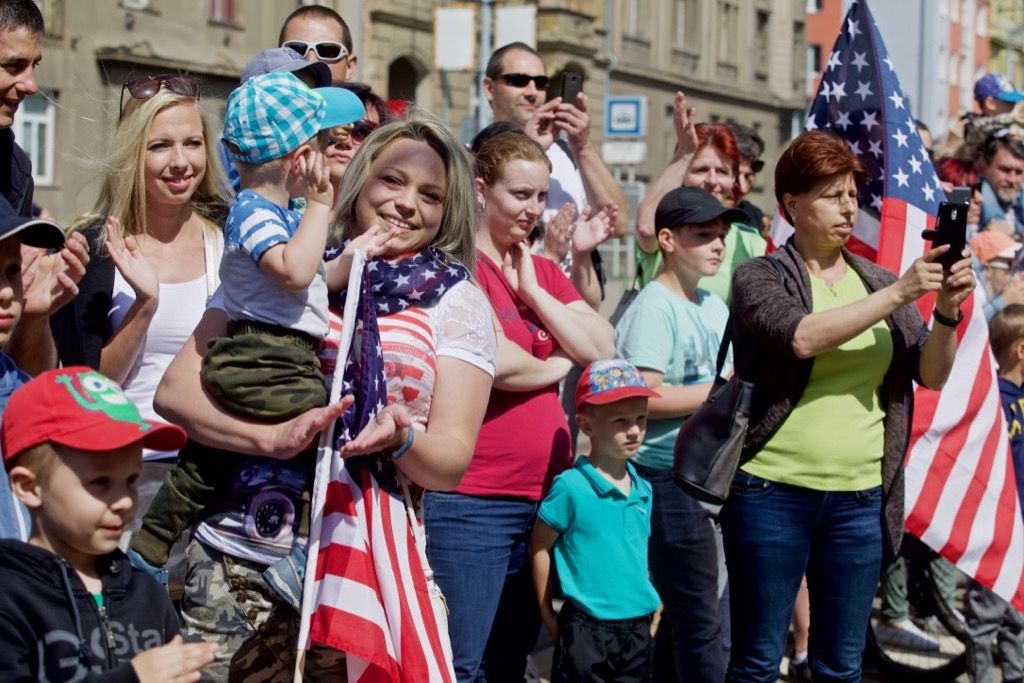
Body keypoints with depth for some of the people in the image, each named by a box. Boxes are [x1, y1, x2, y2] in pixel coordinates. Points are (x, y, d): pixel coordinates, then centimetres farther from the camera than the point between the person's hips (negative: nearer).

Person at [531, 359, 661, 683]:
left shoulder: (643, 490, 6)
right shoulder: (571, 486, -13)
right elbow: (539, 548, -6)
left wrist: (649, 613, 16)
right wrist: (548, 613, -2)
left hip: (637, 628, 6)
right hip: (586, 629, -6)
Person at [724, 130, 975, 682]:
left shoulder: (876, 281, 12)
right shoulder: (760, 278, -1)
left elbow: (931, 375, 5)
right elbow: (802, 337, -21)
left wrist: (947, 311, -13)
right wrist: (899, 294, -21)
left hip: (860, 498, 4)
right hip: (773, 493, -4)